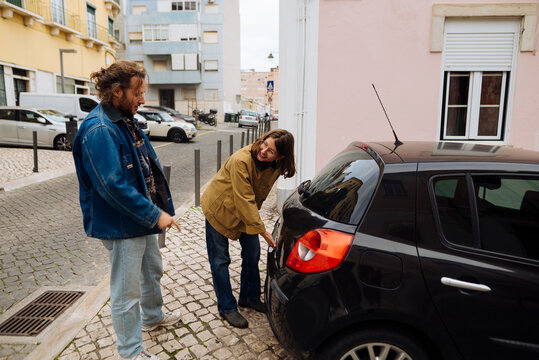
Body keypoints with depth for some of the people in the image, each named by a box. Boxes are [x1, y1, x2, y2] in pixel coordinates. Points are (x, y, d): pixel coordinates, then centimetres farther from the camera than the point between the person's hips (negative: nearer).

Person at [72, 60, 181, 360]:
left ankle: (152, 317, 52)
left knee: (153, 271, 27)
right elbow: (113, 186, -28)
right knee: (127, 291, 6)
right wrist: (155, 214, -23)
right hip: (121, 225, -10)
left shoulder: (126, 120, 8)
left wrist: (160, 207, 11)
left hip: (144, 218, 10)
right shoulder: (99, 131, -23)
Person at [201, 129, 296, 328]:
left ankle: (250, 297, 31)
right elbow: (245, 200, -33)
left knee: (252, 253, 11)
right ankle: (227, 307, 18)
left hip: (246, 210, 6)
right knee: (219, 261, 2)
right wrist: (262, 230, -31)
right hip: (219, 208, -6)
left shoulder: (276, 166, -14)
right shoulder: (241, 160, -34)